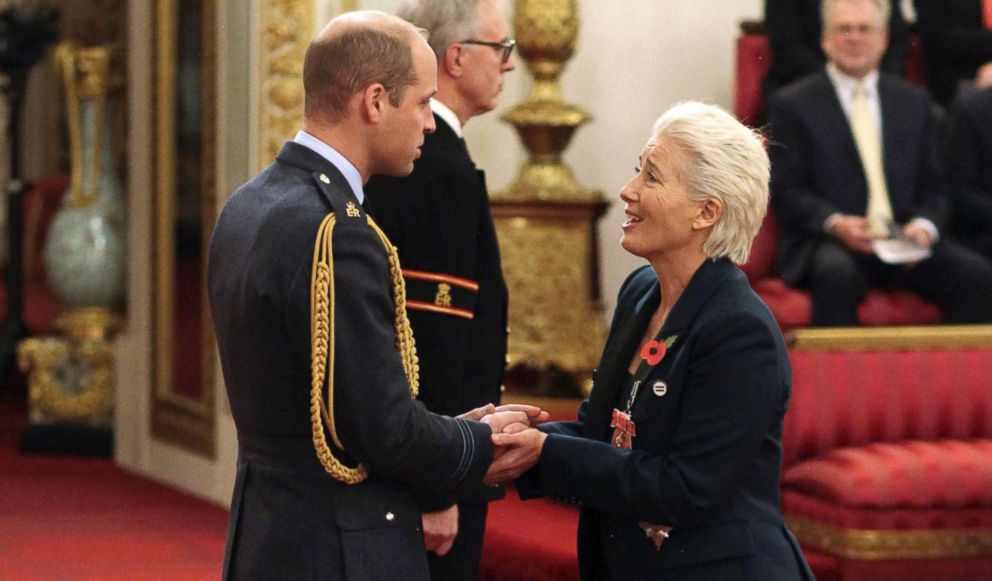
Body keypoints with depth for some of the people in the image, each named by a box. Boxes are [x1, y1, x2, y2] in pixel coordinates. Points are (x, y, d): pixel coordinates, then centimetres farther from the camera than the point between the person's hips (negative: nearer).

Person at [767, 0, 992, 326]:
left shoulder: (914, 101, 19)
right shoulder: (792, 105, 7)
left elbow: (934, 186, 16)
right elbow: (786, 192, 0)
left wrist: (924, 226, -6)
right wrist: (835, 223, -18)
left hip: (905, 243, 3)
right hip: (826, 246, -3)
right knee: (836, 272, -38)